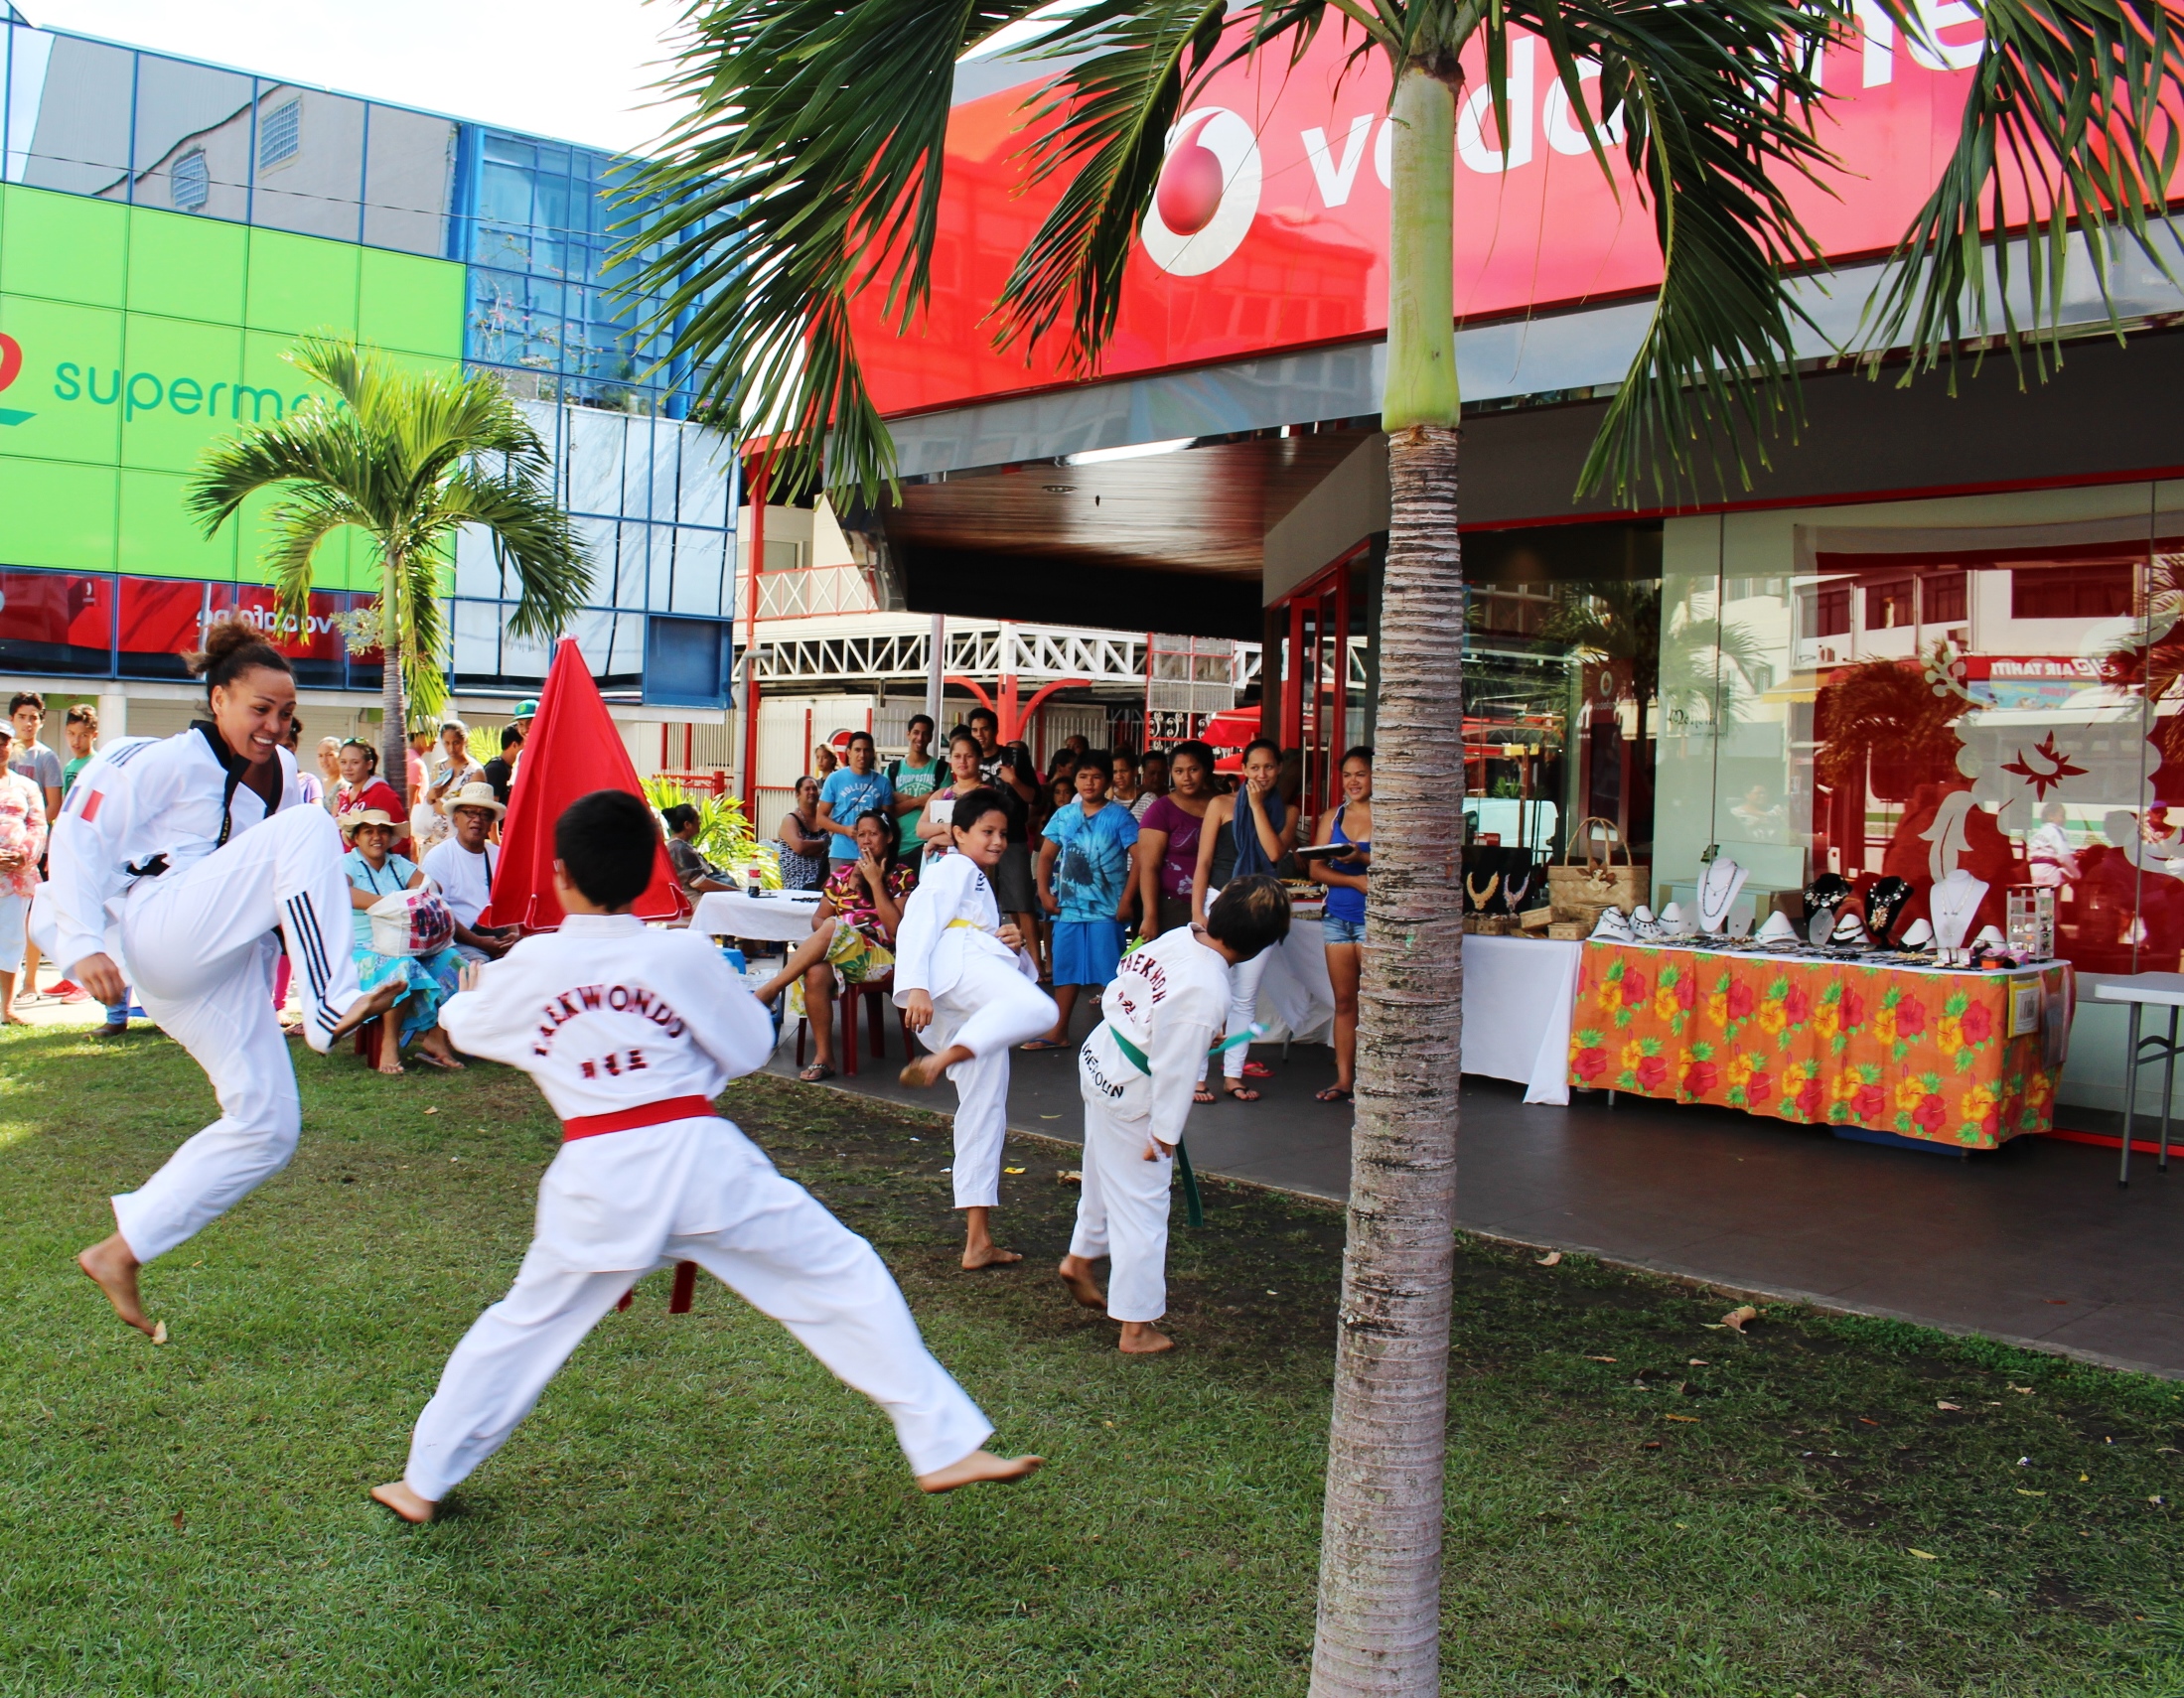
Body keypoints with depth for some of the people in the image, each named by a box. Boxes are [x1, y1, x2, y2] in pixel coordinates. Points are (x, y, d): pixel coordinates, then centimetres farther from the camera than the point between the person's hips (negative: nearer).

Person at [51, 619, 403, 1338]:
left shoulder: (280, 775, 17)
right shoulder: (163, 761, -4)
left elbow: (302, 879, 27)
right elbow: (82, 837, -7)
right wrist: (83, 944, -17)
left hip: (223, 971, 8)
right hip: (160, 929, -8)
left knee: (267, 1126, 3)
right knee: (309, 828, -25)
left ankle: (121, 1252, 12)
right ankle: (335, 1009, -36)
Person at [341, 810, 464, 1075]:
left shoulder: (399, 864, 20)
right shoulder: (347, 864, 4)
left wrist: (419, 891, -21)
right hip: (363, 952, -5)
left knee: (451, 962, -20)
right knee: (401, 966, -36)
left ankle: (436, 1038, -17)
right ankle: (389, 1042, -24)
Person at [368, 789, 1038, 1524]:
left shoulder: (528, 967, 1)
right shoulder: (684, 954, -4)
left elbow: (466, 1028, 22)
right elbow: (751, 1049, 7)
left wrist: (470, 993, 45)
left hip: (596, 1175, 2)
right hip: (698, 1155, -2)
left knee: (525, 1323, 22)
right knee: (845, 1279, 7)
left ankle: (424, 1483, 33)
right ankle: (945, 1447, 5)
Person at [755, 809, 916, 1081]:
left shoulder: (902, 876, 3)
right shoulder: (844, 873, 16)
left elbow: (896, 930, -10)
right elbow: (818, 919, 15)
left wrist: (875, 882, -10)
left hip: (882, 957, -4)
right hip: (839, 954, 4)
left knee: (832, 928, -32)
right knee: (815, 972, -32)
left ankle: (768, 991, -28)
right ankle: (823, 1057, -26)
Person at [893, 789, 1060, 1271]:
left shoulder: (981, 888, 40)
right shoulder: (952, 870, 13)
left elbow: (1006, 964, 35)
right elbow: (918, 922, -5)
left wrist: (1013, 944, 11)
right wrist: (914, 985, -21)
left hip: (975, 1012, 9)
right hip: (954, 961, -9)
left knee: (985, 1112, 5)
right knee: (1036, 1007, -37)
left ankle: (978, 1240, 5)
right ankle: (936, 1063, -48)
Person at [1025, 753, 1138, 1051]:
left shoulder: (1119, 816, -5)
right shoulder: (1063, 815, 8)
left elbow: (1140, 858, -11)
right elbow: (1046, 856, 14)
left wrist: (1127, 900, -15)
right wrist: (1045, 892, 2)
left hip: (1106, 911, -4)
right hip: (1067, 907, 5)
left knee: (1109, 975, -2)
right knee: (1065, 970, 12)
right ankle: (1058, 1032, 21)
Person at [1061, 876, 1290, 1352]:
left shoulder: (1177, 939, -8)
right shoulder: (1207, 991, -30)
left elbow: (1116, 990, 6)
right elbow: (1176, 1067, -24)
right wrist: (1165, 1133, -13)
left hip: (1098, 1057, 9)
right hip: (1130, 1091, -8)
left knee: (1105, 1178, 29)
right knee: (1140, 1204, 4)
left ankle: (1080, 1260, 50)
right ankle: (1137, 1327, 14)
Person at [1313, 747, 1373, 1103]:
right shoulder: (1333, 817, 11)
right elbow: (1318, 869, 4)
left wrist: (1363, 858, -23)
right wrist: (1356, 880, -12)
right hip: (1338, 917, 5)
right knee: (1343, 1000, 6)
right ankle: (1344, 1079, 10)